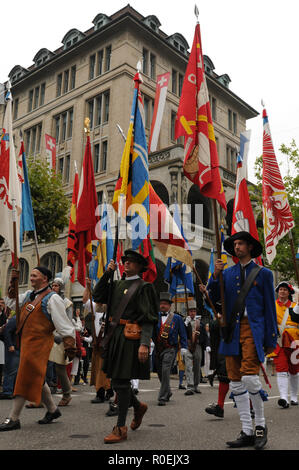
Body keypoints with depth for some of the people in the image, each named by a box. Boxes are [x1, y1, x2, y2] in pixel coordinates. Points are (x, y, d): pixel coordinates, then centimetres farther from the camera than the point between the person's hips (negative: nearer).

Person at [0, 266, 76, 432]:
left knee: (26, 378, -8)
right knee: (36, 378, 15)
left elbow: (64, 325, -12)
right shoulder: (29, 295, 15)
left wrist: (69, 346, -15)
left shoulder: (52, 298, -10)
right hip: (27, 341, 9)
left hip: (39, 342, -9)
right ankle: (52, 410, 30)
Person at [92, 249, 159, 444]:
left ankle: (121, 429, 8)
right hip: (115, 336, 7)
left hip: (130, 338, -7)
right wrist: (107, 273, 4)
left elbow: (148, 318, -12)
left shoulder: (143, 287, -6)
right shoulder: (118, 285, 15)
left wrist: (145, 343, -22)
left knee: (122, 381, -3)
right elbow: (98, 297, 10)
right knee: (115, 380, 12)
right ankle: (139, 406, 37)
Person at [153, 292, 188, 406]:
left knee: (165, 371, -14)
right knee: (160, 372, 12)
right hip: (158, 348, 4)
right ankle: (168, 392, 35)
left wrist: (183, 347, -1)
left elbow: (183, 334, 7)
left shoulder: (177, 318, 3)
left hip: (170, 349, -3)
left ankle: (162, 398, -7)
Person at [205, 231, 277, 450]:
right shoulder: (227, 273, 17)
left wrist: (271, 340, 0)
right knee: (236, 382, 4)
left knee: (249, 376, -17)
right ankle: (247, 432, 14)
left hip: (253, 329, -4)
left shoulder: (263, 274, 7)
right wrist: (215, 275, -6)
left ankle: (261, 424, 5)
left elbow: (270, 308, 5)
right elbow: (213, 298, 9)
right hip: (232, 331, 4)